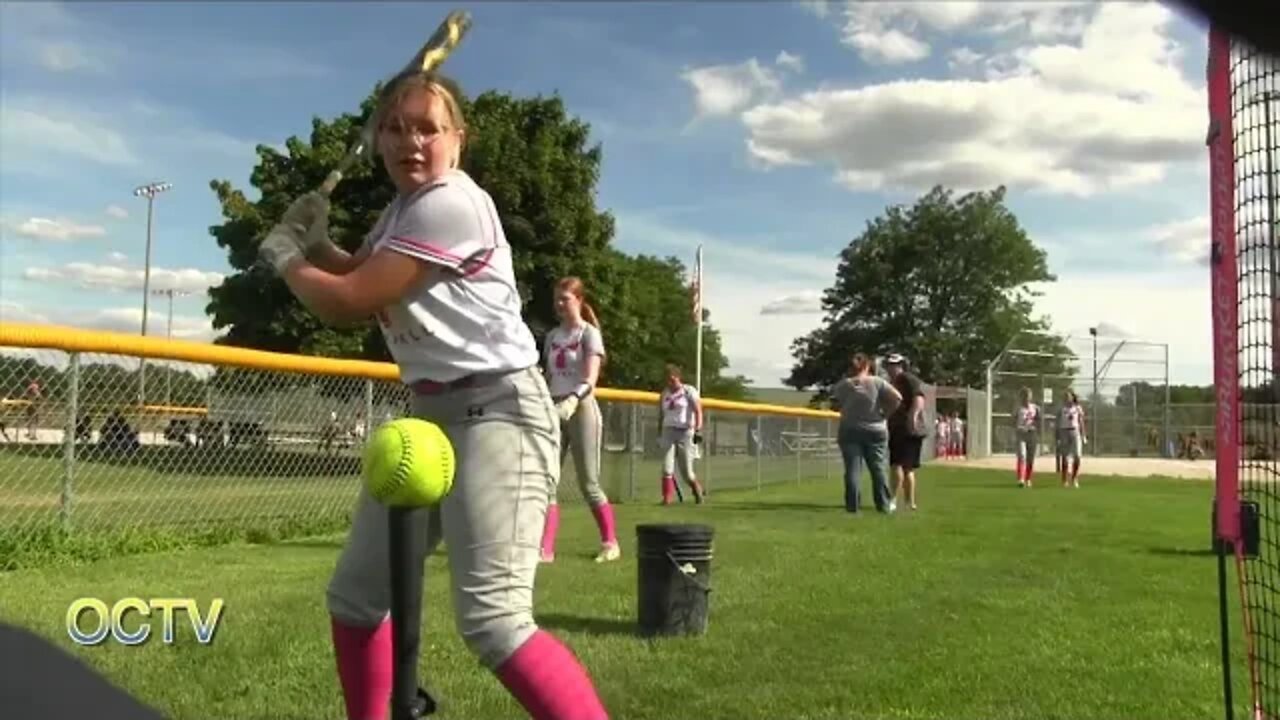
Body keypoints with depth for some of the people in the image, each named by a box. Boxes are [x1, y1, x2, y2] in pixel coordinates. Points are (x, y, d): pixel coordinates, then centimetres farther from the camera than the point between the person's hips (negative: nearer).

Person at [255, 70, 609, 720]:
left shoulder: (452, 204, -15)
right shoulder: (402, 209, 15)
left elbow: (349, 302, -14)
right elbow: (362, 276, 32)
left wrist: (284, 257, 5)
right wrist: (314, 242, 13)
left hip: (497, 413, -10)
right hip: (431, 415, 10)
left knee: (493, 622, -24)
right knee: (354, 595, 15)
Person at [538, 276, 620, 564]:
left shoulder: (589, 333, -5)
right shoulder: (553, 335, 14)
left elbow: (590, 380, -18)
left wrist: (572, 401, -35)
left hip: (581, 409, -5)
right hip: (555, 411, 5)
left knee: (588, 484, -2)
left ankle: (610, 543, 15)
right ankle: (545, 549, -6)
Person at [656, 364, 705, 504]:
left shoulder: (689, 391, -1)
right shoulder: (664, 394, 13)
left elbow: (698, 411, -9)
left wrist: (697, 429, -22)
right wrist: (659, 435, 15)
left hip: (685, 432, -4)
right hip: (668, 431, 4)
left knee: (687, 472, 1)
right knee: (667, 468, -10)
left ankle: (698, 491, 27)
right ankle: (667, 498, -7)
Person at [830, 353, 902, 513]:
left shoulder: (843, 385, -2)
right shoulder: (877, 382, -6)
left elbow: (836, 404, 5)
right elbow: (897, 397, -14)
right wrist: (886, 413, -3)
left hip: (849, 431, 0)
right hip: (875, 430, 0)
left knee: (852, 469, 2)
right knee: (879, 468, 9)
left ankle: (853, 505, -1)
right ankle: (884, 504, 12)